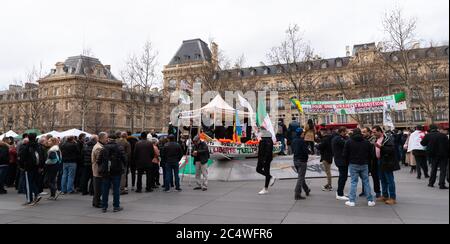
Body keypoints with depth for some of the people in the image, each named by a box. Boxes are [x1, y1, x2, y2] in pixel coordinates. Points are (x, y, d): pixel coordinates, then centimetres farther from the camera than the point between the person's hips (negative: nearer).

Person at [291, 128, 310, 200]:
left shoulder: (293, 141, 6)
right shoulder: (302, 141, -18)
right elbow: (306, 151, -21)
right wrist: (309, 152, -1)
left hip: (295, 160, 8)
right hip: (302, 160, -8)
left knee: (301, 176, 20)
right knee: (301, 178, -3)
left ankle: (306, 190, 37)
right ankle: (297, 195, -3)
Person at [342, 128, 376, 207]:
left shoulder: (348, 142, -3)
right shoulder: (366, 142, 5)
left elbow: (345, 154, -3)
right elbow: (370, 154, 9)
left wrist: (347, 163, 11)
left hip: (353, 165, -2)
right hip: (364, 165, 2)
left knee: (354, 182, 1)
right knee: (366, 181, 9)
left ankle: (352, 201, 0)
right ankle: (370, 201, 12)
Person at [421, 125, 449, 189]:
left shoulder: (427, 136, -4)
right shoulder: (443, 135, -3)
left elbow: (422, 143, 6)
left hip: (433, 155, 2)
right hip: (443, 155, -2)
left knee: (433, 169, 16)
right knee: (443, 170, 3)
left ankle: (431, 183, 20)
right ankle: (441, 184, -3)